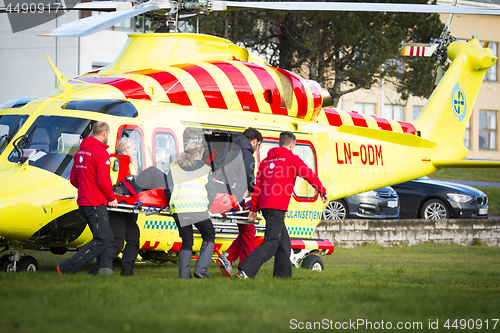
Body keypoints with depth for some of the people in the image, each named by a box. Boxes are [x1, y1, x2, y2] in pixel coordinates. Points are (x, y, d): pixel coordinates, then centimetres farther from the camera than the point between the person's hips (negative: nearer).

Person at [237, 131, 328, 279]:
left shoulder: (266, 161, 20)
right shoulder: (291, 158, 0)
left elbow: (257, 186, 19)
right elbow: (309, 175, 0)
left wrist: (254, 209, 21)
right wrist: (322, 191, 14)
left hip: (265, 206, 8)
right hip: (277, 206, -8)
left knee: (284, 242, 18)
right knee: (271, 244, -13)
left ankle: (283, 274, 18)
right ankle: (245, 271, -26)